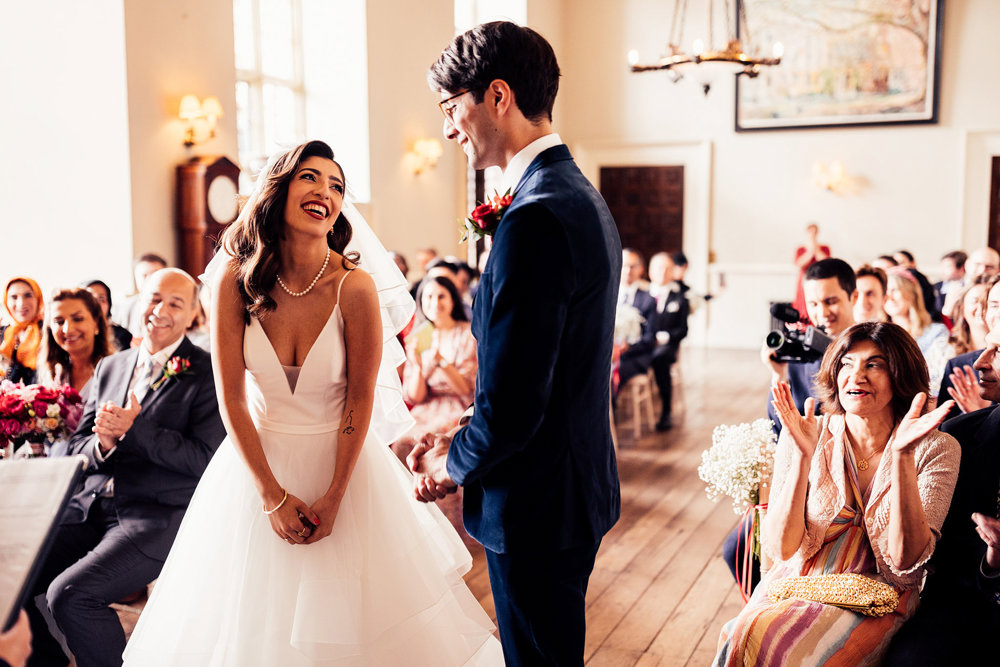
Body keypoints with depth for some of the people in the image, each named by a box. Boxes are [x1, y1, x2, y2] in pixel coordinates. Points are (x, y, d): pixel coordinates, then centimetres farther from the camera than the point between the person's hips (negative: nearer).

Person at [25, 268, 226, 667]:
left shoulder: (206, 374, -5)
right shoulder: (109, 367, 15)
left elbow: (205, 458, -13)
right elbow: (78, 448, 15)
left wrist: (132, 429, -16)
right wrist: (103, 443, -8)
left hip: (157, 516, -6)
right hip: (90, 507, 7)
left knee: (69, 594, -25)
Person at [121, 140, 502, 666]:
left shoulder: (355, 287, -17)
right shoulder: (235, 279, -13)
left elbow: (360, 400, -9)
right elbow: (231, 399, -9)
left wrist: (334, 497, -9)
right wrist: (273, 496, -11)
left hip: (343, 460, -1)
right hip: (258, 461, 1)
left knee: (348, 620, 10)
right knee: (254, 619, 14)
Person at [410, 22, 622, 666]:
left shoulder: (536, 216, -24)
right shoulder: (585, 201, 9)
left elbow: (513, 401, -26)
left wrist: (453, 465, -7)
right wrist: (463, 437, 11)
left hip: (537, 502, -10)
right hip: (579, 482, 10)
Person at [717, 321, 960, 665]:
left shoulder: (936, 449, -5)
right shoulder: (807, 436, -3)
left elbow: (905, 562, -15)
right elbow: (780, 548, -9)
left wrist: (902, 455, -25)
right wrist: (804, 456, -22)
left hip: (874, 604, -1)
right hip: (796, 588, 2)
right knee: (742, 639, -29)